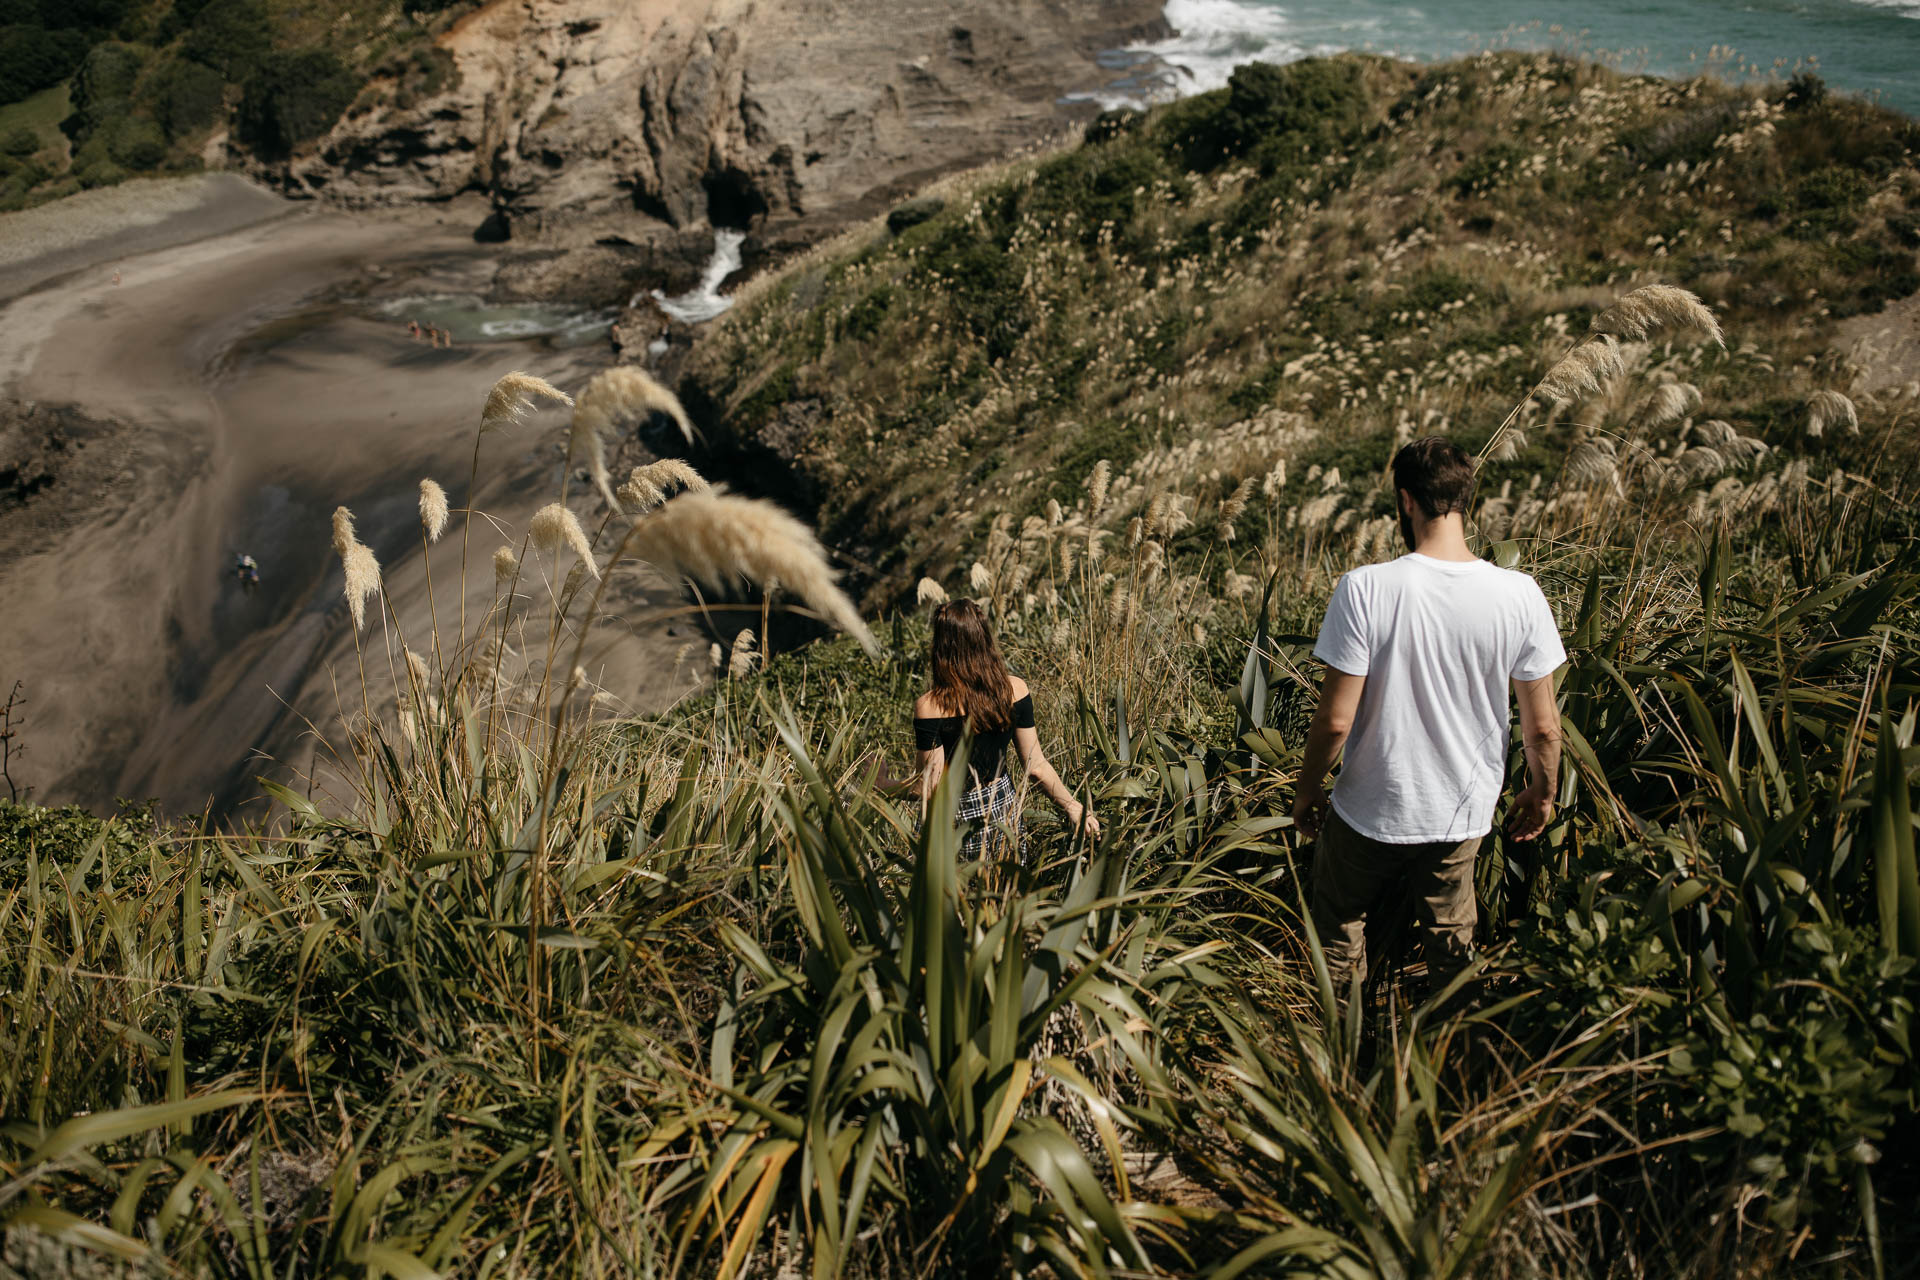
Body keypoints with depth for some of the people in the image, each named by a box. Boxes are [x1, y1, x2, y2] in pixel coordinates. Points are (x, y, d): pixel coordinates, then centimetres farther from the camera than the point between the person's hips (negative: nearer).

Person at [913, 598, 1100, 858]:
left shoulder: (929, 707, -19)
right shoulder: (1015, 689, -7)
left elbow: (932, 786, -16)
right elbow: (1036, 767, -1)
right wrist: (1073, 807, 9)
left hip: (953, 819, -4)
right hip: (1003, 810, 4)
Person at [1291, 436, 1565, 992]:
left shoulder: (1365, 589, -23)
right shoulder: (1519, 595, -14)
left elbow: (1335, 720, -18)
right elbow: (1543, 725, -5)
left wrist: (1306, 789, -1)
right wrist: (1542, 793, 14)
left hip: (1371, 812, -2)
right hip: (1463, 814, 3)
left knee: (1338, 928, 23)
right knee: (1451, 939, 25)